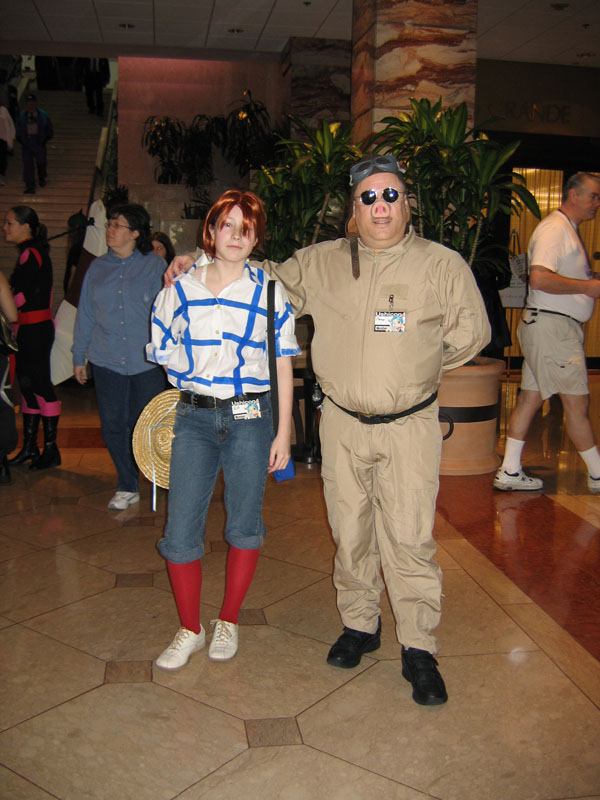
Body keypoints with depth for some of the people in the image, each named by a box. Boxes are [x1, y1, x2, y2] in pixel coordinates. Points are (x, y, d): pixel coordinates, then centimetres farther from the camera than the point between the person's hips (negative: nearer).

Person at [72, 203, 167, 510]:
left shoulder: (155, 266, 2)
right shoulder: (98, 267, 11)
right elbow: (85, 314, 15)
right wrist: (79, 356, 14)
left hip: (147, 361, -3)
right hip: (107, 361, 3)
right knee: (114, 426, 6)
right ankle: (127, 487, 21)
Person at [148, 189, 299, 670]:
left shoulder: (269, 292, 1)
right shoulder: (181, 288, 4)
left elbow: (283, 367, 2)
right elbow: (165, 353, 16)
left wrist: (283, 433, -2)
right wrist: (198, 381, 7)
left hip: (250, 418, -1)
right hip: (194, 418, 1)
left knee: (245, 526, 9)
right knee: (181, 531, -1)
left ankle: (229, 622, 29)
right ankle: (190, 630, 19)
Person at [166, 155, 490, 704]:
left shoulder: (444, 265, -2)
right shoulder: (321, 263, 4)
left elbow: (471, 333, 6)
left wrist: (416, 366, 4)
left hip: (410, 426, -2)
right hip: (342, 422, 3)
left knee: (410, 538, -3)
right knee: (350, 532, 12)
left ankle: (418, 649, 13)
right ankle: (360, 625, 32)